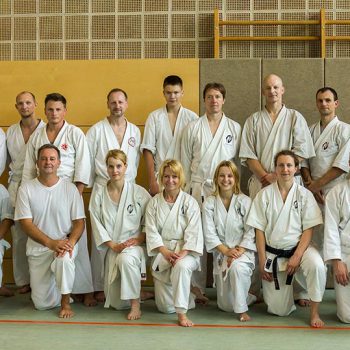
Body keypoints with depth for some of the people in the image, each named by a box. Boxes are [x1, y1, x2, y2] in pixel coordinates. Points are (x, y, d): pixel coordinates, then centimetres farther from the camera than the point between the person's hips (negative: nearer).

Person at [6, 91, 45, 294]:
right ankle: (23, 281, 15)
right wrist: (16, 175, 13)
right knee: (19, 236, 5)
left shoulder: (46, 129, -3)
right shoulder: (10, 132, 12)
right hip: (16, 186, 4)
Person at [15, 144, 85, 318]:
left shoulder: (70, 188, -4)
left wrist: (70, 242, -24)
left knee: (65, 259, -38)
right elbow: (26, 224, -9)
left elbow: (79, 222, -3)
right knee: (42, 304, -1)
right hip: (38, 247, 1)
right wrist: (51, 243, -23)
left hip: (64, 243, -1)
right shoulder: (26, 189, -5)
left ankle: (65, 301, -11)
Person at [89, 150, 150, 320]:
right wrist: (113, 245, -12)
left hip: (135, 245, -3)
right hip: (112, 249, 3)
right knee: (118, 304, 1)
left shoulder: (139, 193, -3)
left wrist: (138, 239, -14)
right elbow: (97, 225, -1)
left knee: (125, 259, -41)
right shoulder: (99, 195, 2)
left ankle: (136, 304, -22)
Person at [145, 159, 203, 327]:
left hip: (185, 251, -2)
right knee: (165, 307, 1)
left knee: (182, 266, -42)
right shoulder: (154, 203, 4)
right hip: (162, 252, 3)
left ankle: (182, 313, -30)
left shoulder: (189, 202, -2)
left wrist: (183, 253, -23)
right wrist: (165, 252, -18)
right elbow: (151, 231, -3)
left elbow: (193, 232, -9)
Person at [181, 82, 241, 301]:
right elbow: (185, 162, 10)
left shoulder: (235, 128, 9)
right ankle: (198, 287, 7)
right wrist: (187, 190, 7)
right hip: (198, 188, 0)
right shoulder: (193, 128, 9)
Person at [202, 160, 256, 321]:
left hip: (243, 250, -2)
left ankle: (242, 309, -18)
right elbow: (209, 233, -5)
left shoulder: (245, 201, -3)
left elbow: (250, 232, -7)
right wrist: (226, 251, -17)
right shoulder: (209, 203, 0)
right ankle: (247, 296, 36)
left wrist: (238, 252, -20)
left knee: (237, 267, -39)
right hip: (221, 253, 2)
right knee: (226, 305, 2)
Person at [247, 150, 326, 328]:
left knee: (317, 265, -36)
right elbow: (259, 230, -1)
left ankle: (314, 313, -15)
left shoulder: (304, 194, -2)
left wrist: (297, 257, -16)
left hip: (299, 247, 0)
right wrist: (262, 262, -5)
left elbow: (308, 230, -5)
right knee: (279, 310, -2)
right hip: (272, 253, 0)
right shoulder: (264, 195, -2)